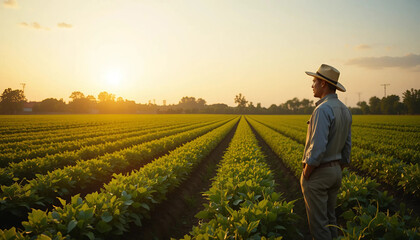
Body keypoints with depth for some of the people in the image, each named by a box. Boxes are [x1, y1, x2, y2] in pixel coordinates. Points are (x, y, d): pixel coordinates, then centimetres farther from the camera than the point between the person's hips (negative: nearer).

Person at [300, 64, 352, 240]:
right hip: (336, 171, 9)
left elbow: (317, 148, -26)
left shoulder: (323, 109, -21)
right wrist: (338, 172, 20)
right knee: (330, 218, 19)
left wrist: (305, 175, -16)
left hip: (318, 172, -9)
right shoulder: (345, 110, 9)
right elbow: (347, 147, 14)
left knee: (318, 222, 1)